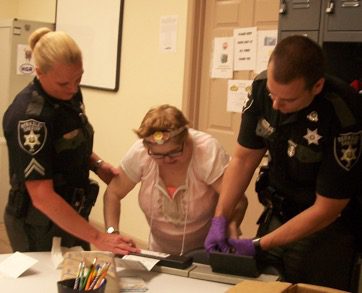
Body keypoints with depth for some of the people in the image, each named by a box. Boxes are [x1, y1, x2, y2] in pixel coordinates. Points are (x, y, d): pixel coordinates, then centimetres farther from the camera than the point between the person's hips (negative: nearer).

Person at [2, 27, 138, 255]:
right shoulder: (28, 116, -27)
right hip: (39, 228, -7)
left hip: (71, 216, 8)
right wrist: (97, 238, -31)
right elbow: (42, 196, -29)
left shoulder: (69, 94, -3)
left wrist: (97, 164, -3)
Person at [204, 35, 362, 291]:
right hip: (278, 215, 5)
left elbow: (327, 209, -22)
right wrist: (220, 219, -11)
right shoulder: (263, 87, -15)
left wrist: (259, 245, -19)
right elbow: (244, 159, -3)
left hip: (327, 227, -5)